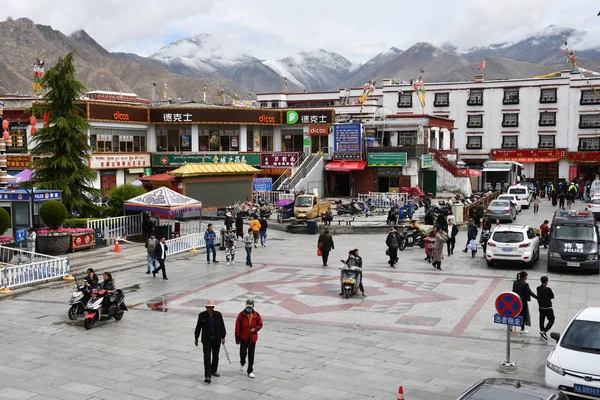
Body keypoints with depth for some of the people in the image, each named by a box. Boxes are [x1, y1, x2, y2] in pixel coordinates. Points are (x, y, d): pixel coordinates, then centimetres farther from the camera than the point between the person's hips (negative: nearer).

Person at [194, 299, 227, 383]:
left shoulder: (218, 315, -5)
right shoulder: (202, 315, -7)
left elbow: (222, 326, 2)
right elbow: (198, 327, 1)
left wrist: (223, 337, 1)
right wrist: (196, 338, 5)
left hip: (216, 339, 2)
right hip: (206, 339, -2)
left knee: (215, 356, 15)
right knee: (207, 357, -11)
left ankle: (213, 371, 35)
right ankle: (207, 376, -15)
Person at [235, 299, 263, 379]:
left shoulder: (256, 315, 1)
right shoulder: (241, 315, -6)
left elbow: (260, 324, 10)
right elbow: (237, 327, -5)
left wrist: (255, 329, -12)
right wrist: (237, 338, -7)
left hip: (252, 338, 2)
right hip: (243, 338, -2)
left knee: (251, 355, 7)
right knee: (243, 353, -8)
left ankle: (250, 371, 16)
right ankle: (242, 364, 25)